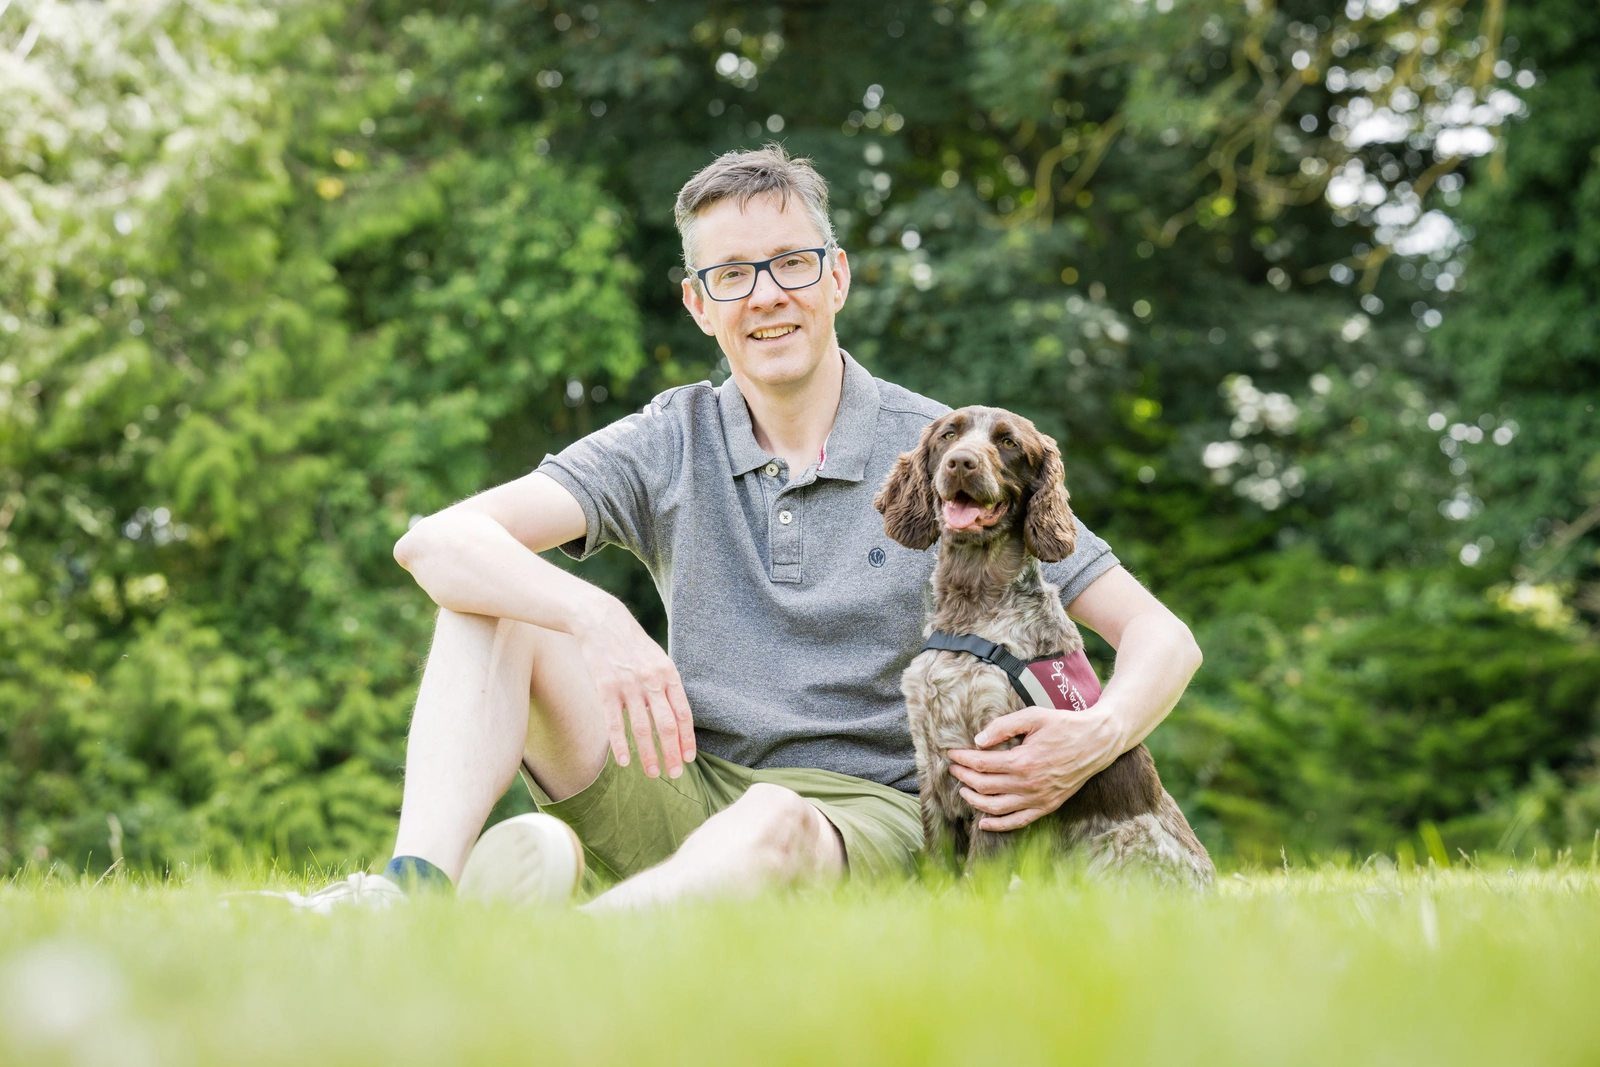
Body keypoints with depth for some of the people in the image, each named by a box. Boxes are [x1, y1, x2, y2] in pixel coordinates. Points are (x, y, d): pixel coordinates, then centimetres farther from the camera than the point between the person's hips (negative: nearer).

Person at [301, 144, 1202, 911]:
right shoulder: (670, 446, 4)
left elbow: (1163, 637, -1)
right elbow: (435, 541, -10)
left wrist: (1098, 739, -25)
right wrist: (595, 620, -30)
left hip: (868, 815, -3)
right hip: (690, 799, 3)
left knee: (772, 823, -39)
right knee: (496, 595, -14)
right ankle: (418, 889, -34)